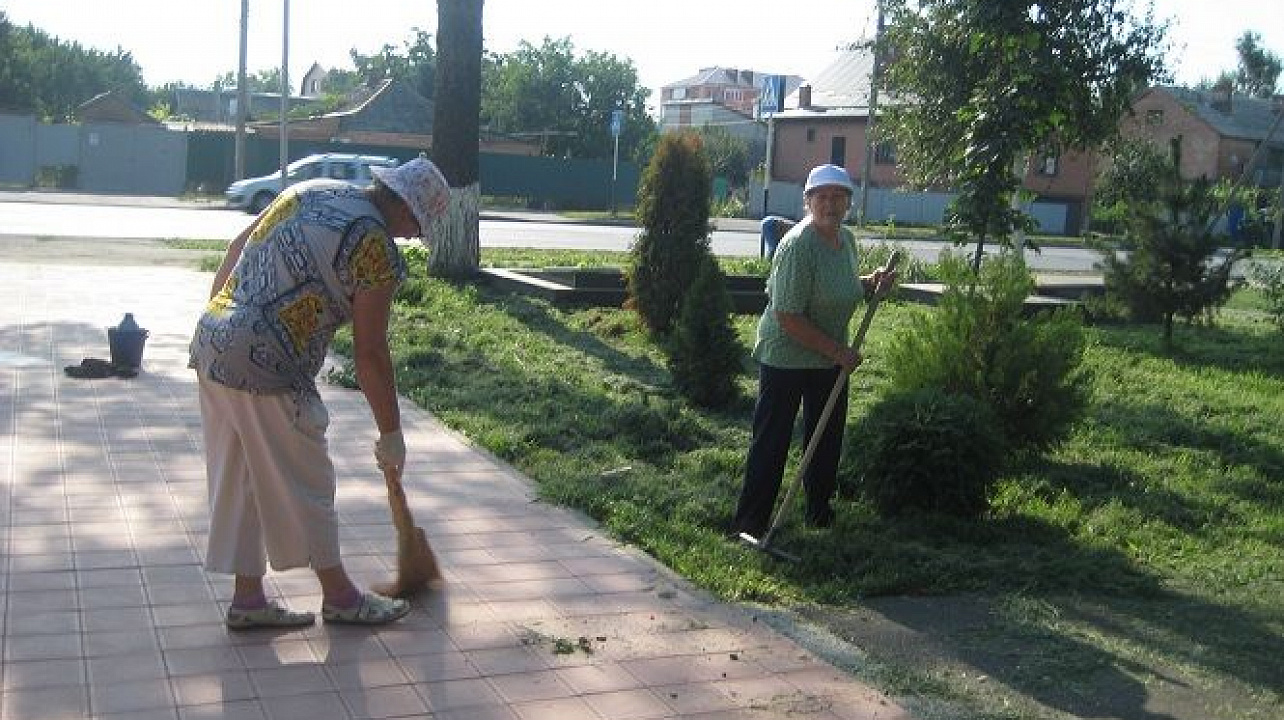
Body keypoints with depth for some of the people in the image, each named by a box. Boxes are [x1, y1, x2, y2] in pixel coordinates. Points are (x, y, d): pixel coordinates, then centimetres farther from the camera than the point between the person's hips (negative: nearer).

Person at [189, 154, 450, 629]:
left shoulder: (312, 190, 12)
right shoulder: (378, 250, -12)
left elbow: (238, 245, 17)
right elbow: (370, 354, -11)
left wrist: (213, 320, 23)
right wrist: (391, 434, 0)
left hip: (211, 345, 8)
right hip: (267, 372, -8)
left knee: (238, 480, 16)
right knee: (304, 482, 8)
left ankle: (248, 598, 27)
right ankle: (339, 596, 24)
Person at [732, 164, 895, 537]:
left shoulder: (846, 239, 3)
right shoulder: (798, 245, -23)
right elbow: (788, 317, -25)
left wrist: (871, 283, 1)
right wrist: (837, 350, -21)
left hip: (832, 359, 8)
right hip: (786, 356, -8)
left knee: (828, 437, 17)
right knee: (771, 442, -2)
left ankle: (820, 513, 35)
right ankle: (750, 526, 7)